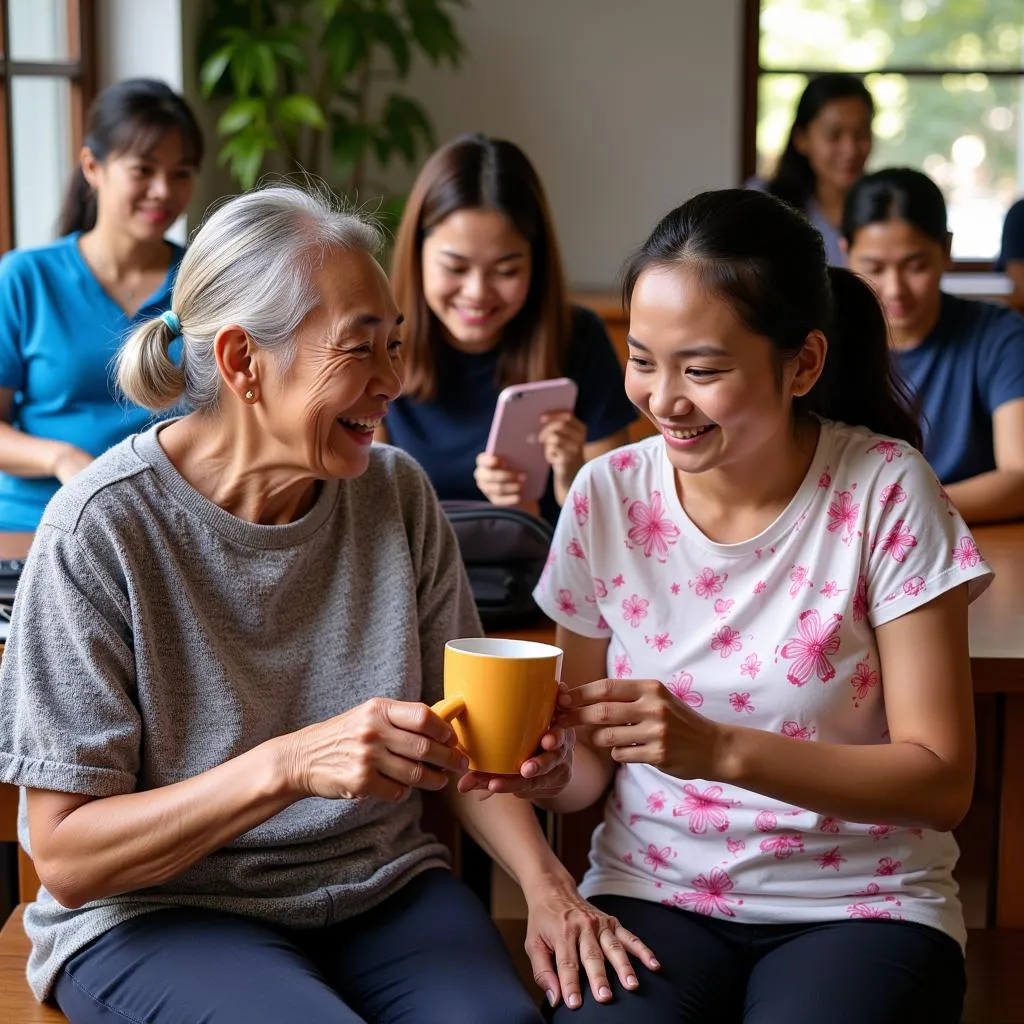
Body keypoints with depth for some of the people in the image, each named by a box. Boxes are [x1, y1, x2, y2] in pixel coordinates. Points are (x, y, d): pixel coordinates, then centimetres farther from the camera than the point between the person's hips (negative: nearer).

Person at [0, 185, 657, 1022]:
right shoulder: (104, 529, -15)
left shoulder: (395, 493, 0)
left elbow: (457, 741, 9)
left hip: (383, 886, 4)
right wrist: (291, 764, -28)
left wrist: (547, 884, -9)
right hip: (159, 915, -3)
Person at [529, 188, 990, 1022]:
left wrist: (721, 749, -24)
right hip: (653, 887, 1)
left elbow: (942, 779, -11)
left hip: (861, 902, -1)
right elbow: (593, 766, 5)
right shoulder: (607, 496, -3)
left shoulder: (885, 492, -11)